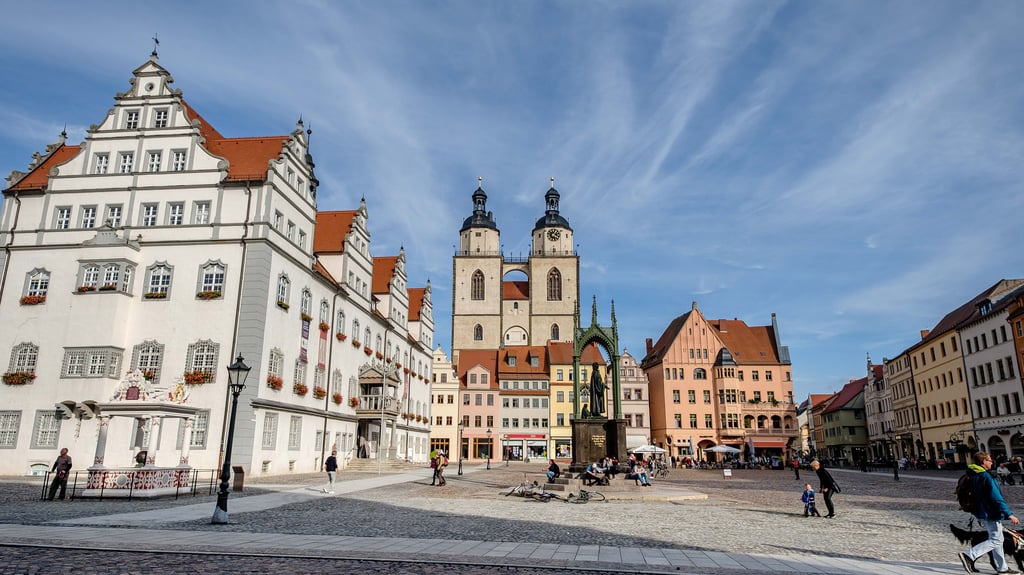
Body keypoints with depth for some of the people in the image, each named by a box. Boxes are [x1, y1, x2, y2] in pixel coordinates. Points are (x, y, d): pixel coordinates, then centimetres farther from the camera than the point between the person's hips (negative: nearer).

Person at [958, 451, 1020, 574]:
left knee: (997, 539, 18)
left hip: (982, 513, 10)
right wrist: (1009, 514, -23)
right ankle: (969, 555, -13)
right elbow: (996, 498, -24)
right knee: (995, 541, -5)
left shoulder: (973, 475, 10)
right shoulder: (986, 476, -21)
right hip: (991, 514, -10)